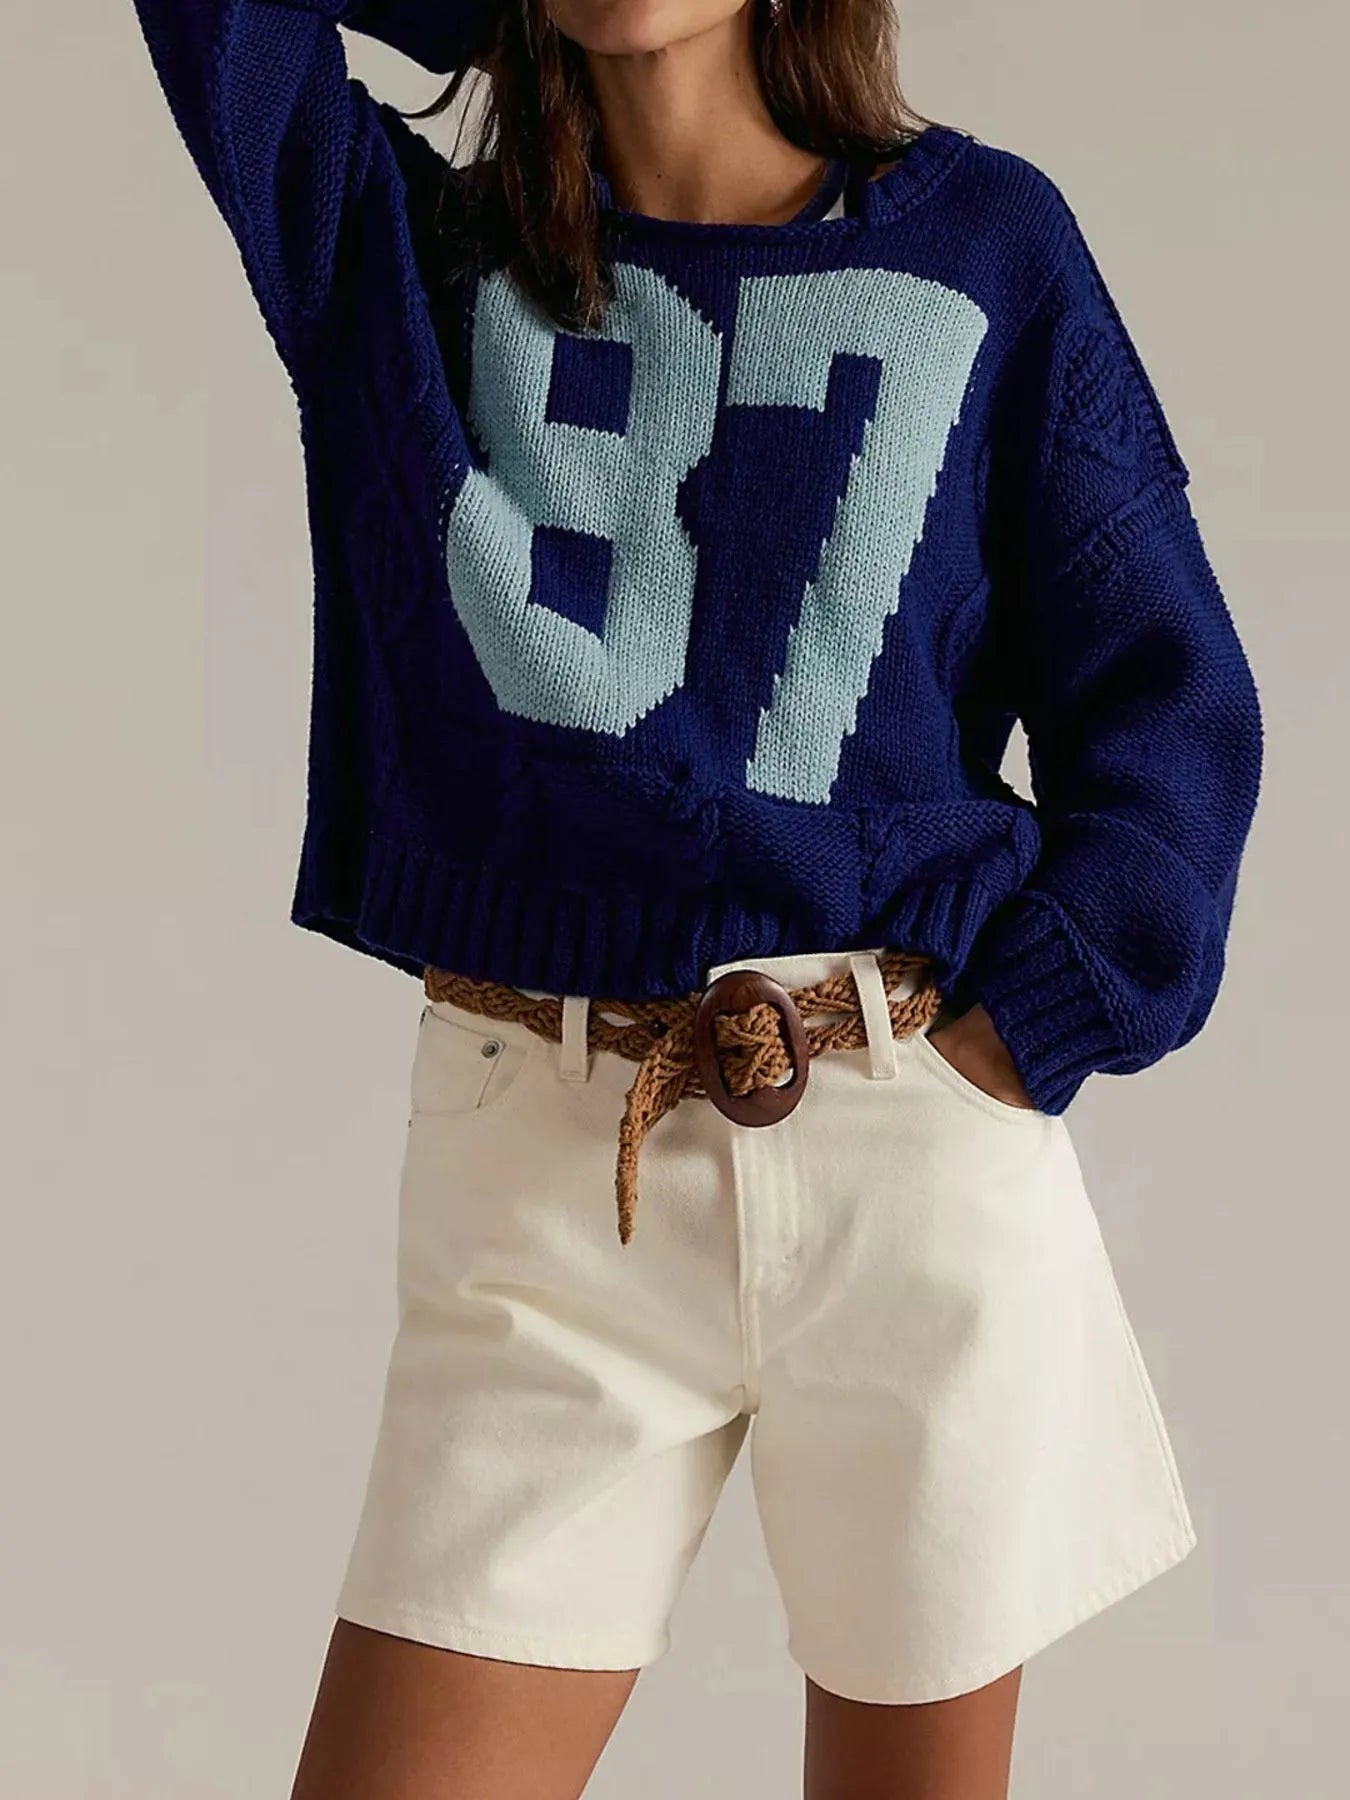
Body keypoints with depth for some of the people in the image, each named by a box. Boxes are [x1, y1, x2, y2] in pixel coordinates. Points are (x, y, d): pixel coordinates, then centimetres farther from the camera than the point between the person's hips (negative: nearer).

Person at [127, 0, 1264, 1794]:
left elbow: (1163, 691, 5)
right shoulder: (398, 246, 10)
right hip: (541, 1171, 1)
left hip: (921, 1135, 0)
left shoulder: (981, 237, 7)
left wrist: (1041, 1023, -6)